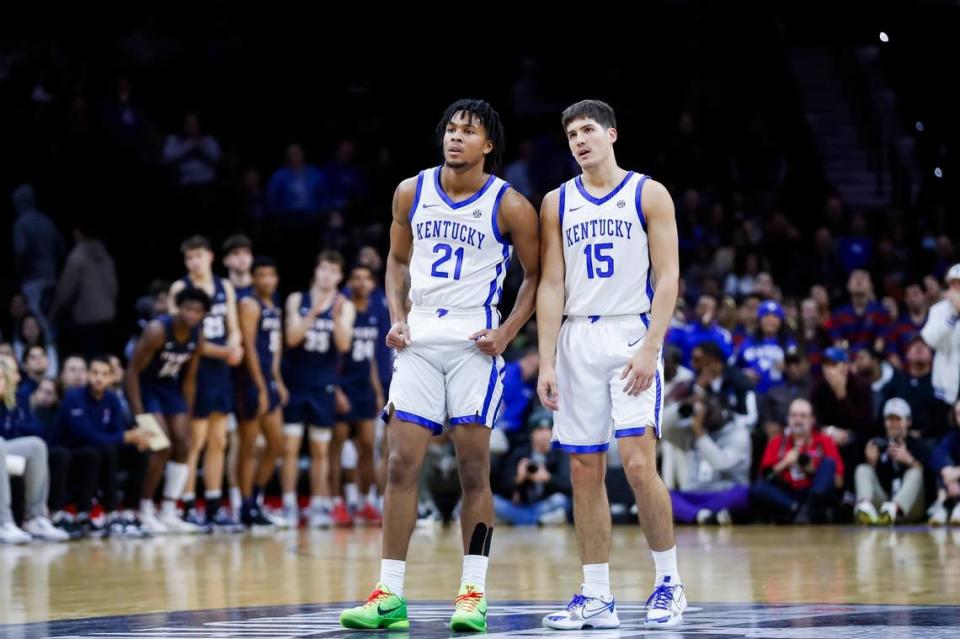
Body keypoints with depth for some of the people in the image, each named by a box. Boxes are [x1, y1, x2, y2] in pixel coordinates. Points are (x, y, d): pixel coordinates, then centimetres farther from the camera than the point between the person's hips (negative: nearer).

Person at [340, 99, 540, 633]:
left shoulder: (510, 205, -4)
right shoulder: (412, 193, 6)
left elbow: (537, 275, 3)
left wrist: (507, 332, -9)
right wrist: (397, 318, 4)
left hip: (475, 343, -3)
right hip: (420, 340, 3)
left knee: (474, 469, -2)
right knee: (402, 464, -1)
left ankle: (474, 593, 4)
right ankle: (391, 594, 1)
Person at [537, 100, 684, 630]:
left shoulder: (648, 194, 1)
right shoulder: (557, 203, 11)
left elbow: (668, 277, -4)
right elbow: (551, 286, 8)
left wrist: (650, 348, -15)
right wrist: (547, 362, 0)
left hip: (632, 333, -4)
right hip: (577, 339, 4)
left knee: (638, 462, -14)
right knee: (584, 470, 3)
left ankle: (668, 581, 0)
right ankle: (596, 597, 8)